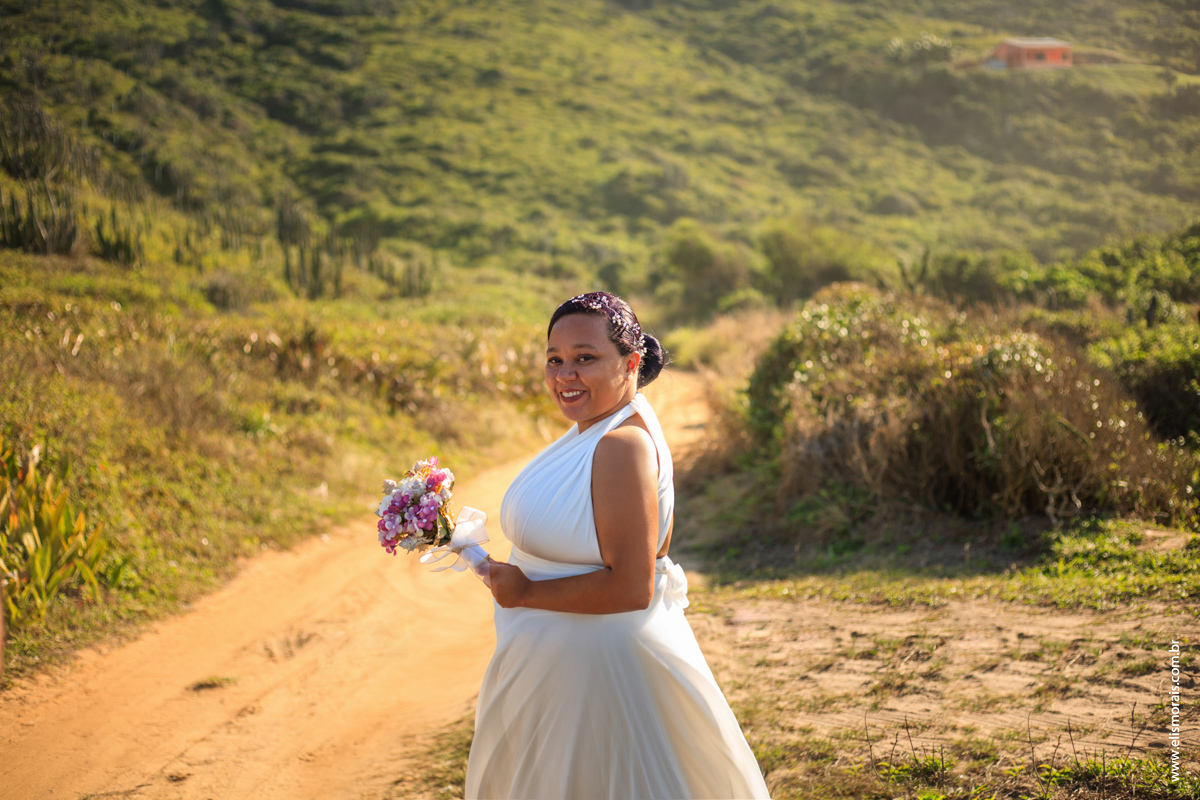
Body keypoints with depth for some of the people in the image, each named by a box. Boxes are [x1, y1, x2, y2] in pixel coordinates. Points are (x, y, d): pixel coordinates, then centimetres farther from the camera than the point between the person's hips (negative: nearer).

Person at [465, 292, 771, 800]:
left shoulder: (623, 446, -25)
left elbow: (630, 588, -29)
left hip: (602, 669, -10)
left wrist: (526, 593, -19)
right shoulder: (591, 431, 5)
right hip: (560, 661, 10)